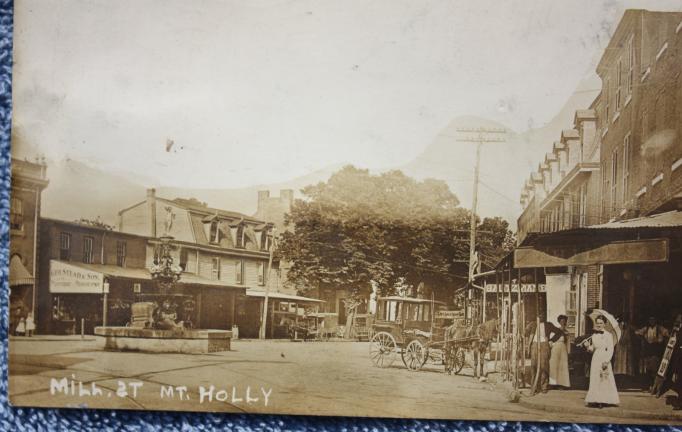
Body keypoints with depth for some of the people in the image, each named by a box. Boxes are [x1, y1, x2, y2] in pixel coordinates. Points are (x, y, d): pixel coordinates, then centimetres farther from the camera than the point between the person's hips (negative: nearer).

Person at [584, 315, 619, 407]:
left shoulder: (608, 335, -3)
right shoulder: (594, 335, 10)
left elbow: (611, 349, -8)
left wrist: (606, 361, -17)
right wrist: (588, 346, -8)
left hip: (605, 359, -4)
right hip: (595, 359, 4)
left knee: (605, 379, -4)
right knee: (595, 380, 2)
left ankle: (604, 400, 0)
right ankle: (596, 399, 5)